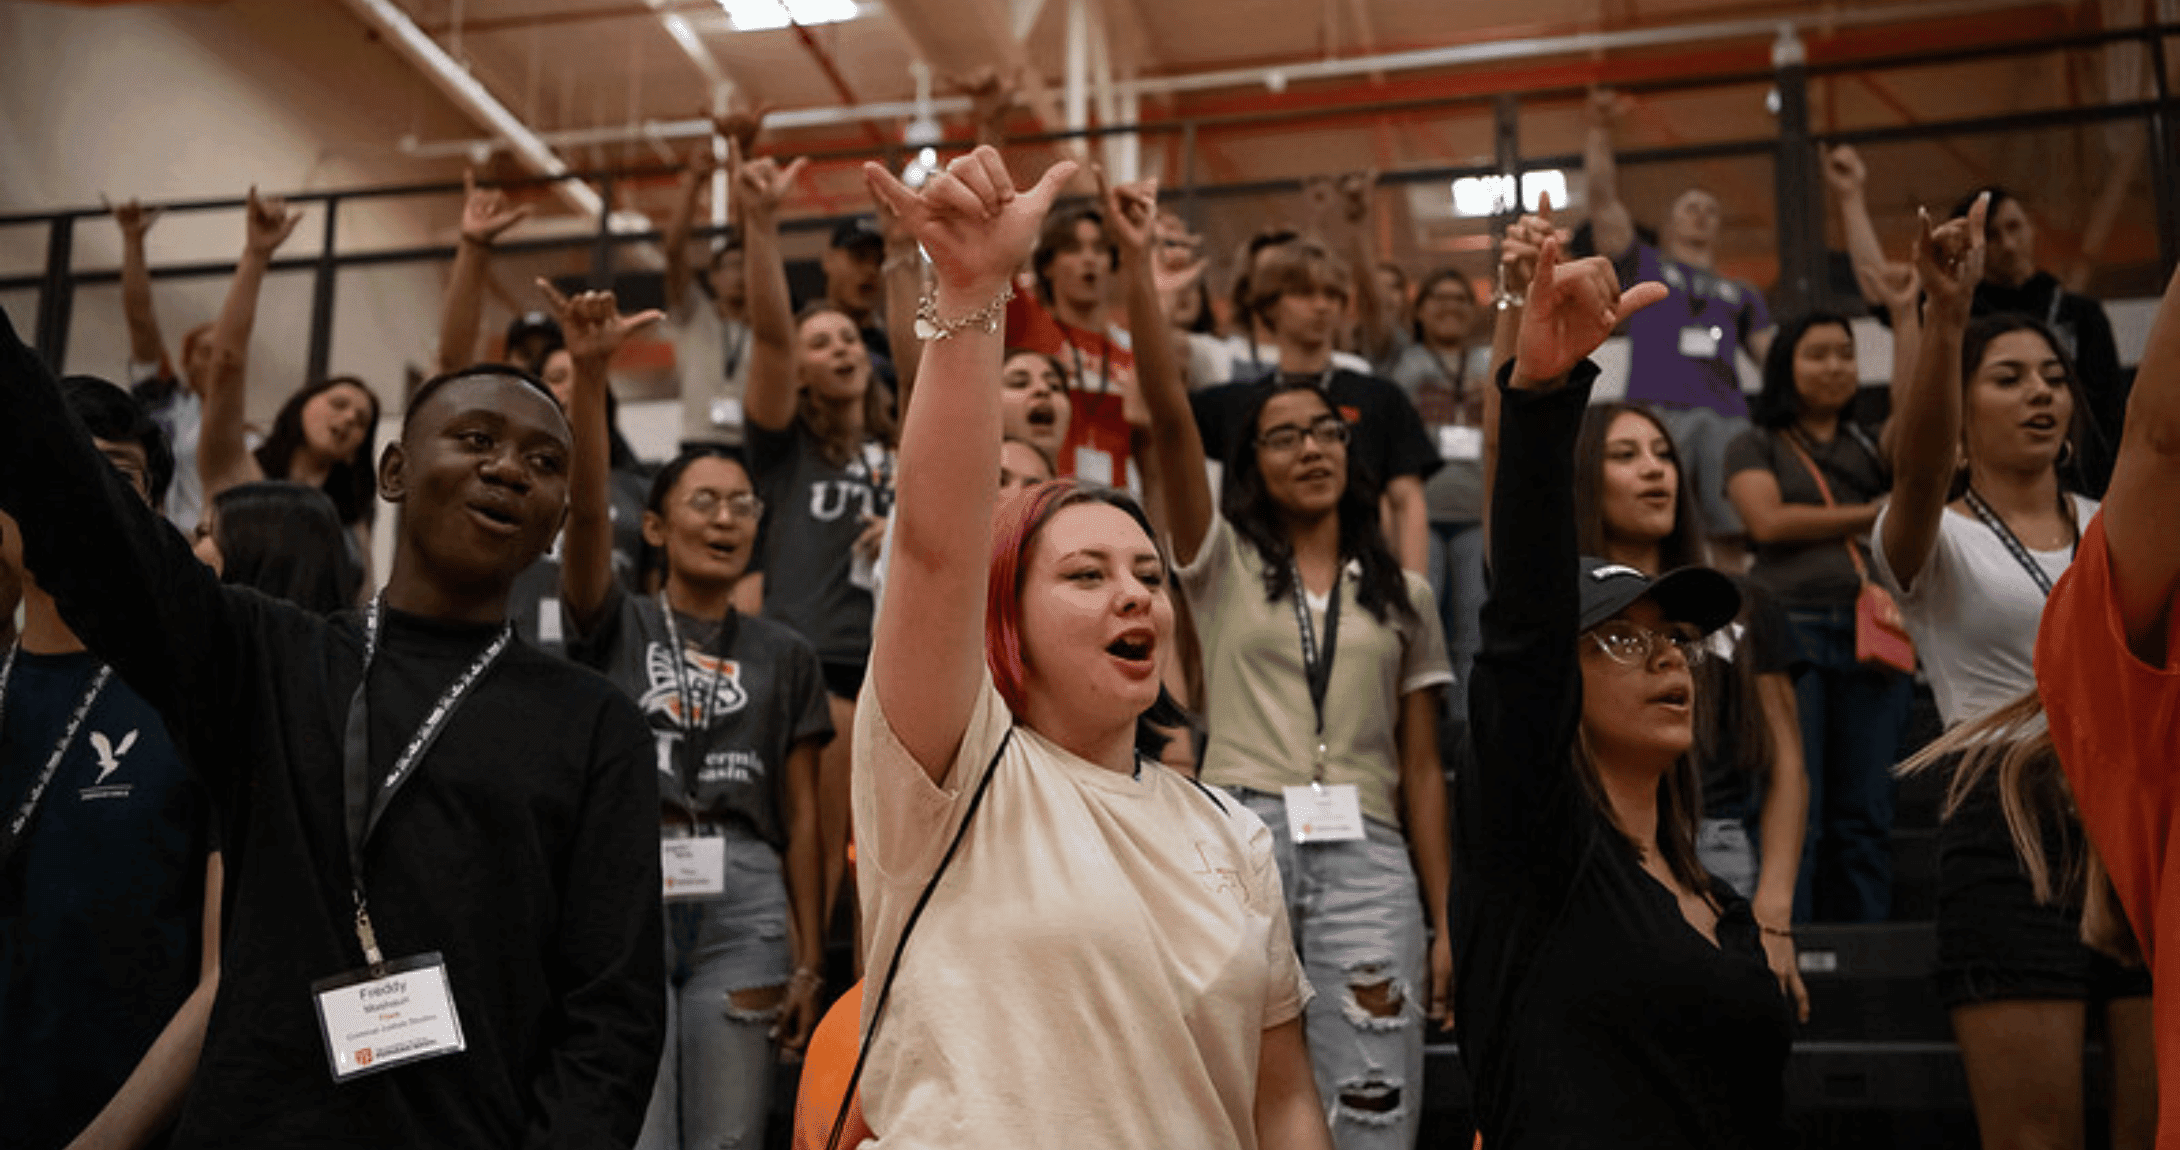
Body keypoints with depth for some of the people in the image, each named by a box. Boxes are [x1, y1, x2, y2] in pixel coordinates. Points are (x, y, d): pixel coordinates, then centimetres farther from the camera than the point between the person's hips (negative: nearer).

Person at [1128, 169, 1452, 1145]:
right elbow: (1170, 415, -2)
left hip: (1367, 853, 1)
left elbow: (1421, 767, 13)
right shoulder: (1224, 564, 12)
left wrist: (1444, 922, 6)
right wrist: (1137, 265, -10)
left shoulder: (1401, 594, 17)